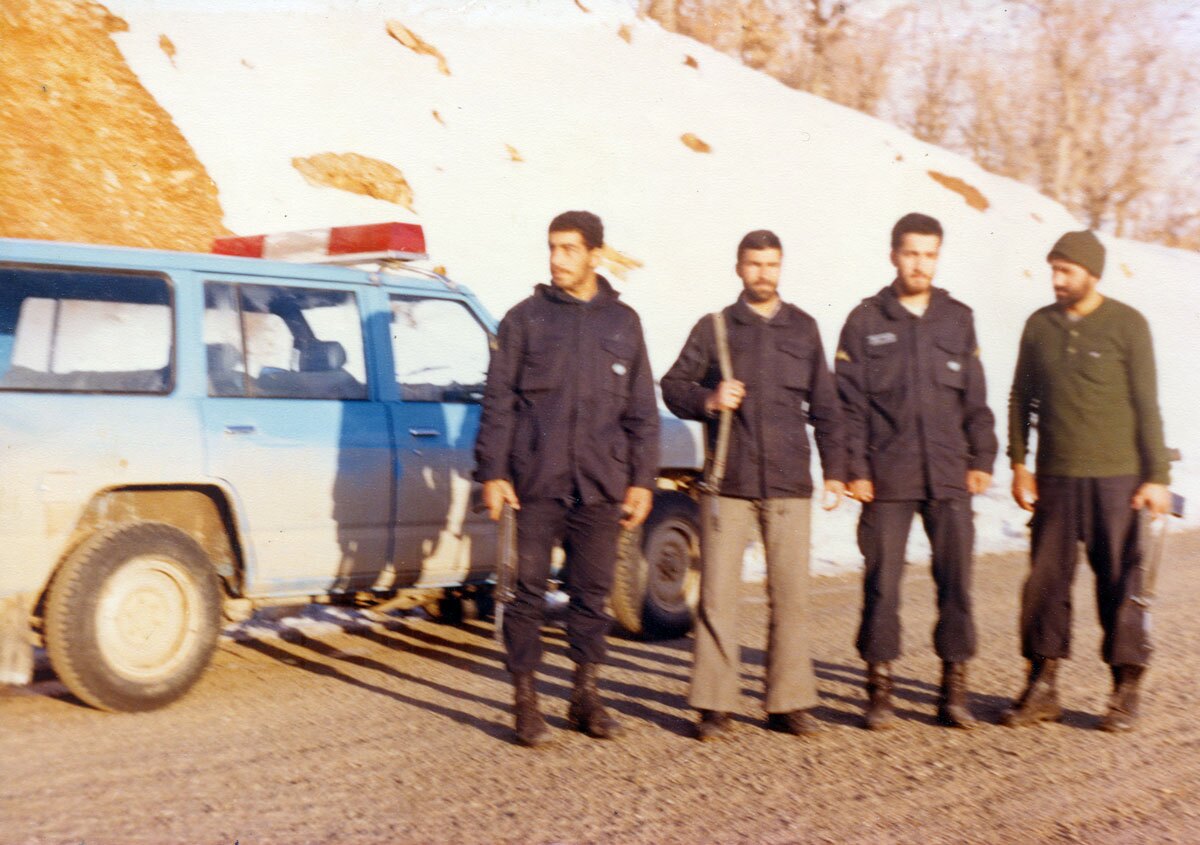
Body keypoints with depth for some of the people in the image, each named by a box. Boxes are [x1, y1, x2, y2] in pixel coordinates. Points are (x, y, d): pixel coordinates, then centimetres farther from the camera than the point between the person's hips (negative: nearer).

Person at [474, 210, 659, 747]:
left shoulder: (623, 322, 11)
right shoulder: (525, 318, 5)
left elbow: (642, 411, 13)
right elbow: (498, 401, 4)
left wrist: (642, 480, 8)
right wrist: (492, 472, -4)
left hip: (600, 486, 2)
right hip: (536, 482, -2)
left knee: (593, 595, 7)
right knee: (530, 592, 0)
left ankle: (586, 697, 18)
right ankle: (524, 700, 8)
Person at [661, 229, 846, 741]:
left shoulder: (803, 329, 14)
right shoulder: (714, 328, 8)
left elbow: (824, 406, 17)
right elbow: (673, 386, 10)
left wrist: (834, 470, 12)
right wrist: (708, 400, -10)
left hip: (789, 486, 2)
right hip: (728, 484, -1)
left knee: (791, 595, 1)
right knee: (718, 596, -4)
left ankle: (789, 703, 9)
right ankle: (714, 706, 3)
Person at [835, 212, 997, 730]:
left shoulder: (958, 320, 11)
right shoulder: (866, 321, 4)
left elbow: (975, 398, 14)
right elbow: (849, 402, 2)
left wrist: (982, 459, 6)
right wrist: (855, 468, -5)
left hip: (950, 476, 2)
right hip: (887, 478, -2)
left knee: (957, 580, 1)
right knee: (882, 582, 0)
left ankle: (954, 688, 10)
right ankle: (879, 689, 10)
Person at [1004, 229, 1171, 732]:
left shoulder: (1127, 325, -2)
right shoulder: (1039, 325, 8)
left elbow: (1146, 404, -2)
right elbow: (1020, 398, 14)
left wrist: (1156, 476, -5)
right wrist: (1018, 464, 6)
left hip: (1115, 478, -3)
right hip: (1054, 478, 3)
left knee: (1121, 582, 1)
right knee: (1046, 580, 3)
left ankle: (1126, 690, 10)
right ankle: (1043, 688, 11)